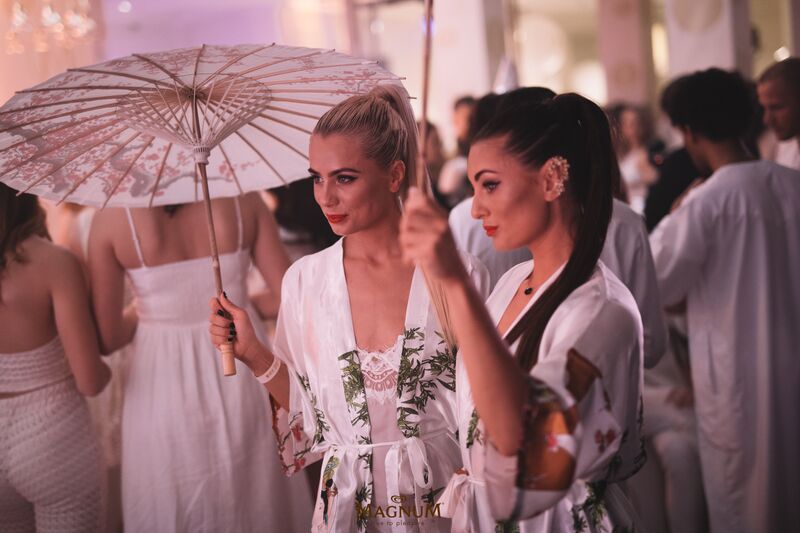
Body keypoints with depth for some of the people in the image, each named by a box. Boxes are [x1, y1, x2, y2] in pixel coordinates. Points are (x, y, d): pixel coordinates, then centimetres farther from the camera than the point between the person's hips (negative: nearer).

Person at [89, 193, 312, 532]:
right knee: (259, 503, 20)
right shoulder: (243, 196, -10)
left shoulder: (112, 216, -11)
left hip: (162, 393, -1)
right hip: (242, 374, 1)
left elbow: (105, 338, -7)